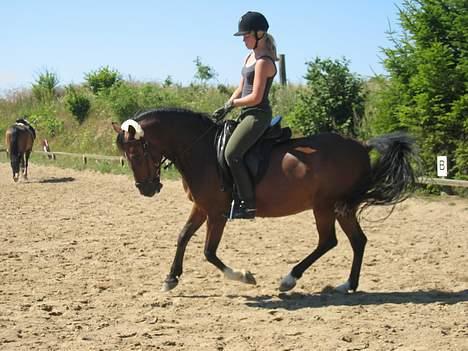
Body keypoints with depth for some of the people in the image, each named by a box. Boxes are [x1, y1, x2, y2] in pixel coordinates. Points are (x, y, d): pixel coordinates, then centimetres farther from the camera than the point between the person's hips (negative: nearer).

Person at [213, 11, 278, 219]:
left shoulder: (263, 62, -15)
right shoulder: (250, 57, 15)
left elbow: (255, 97, -19)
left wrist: (231, 104, -7)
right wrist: (226, 108, 4)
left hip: (258, 115, -11)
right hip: (247, 115, 11)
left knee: (231, 154, -23)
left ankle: (249, 204, -19)